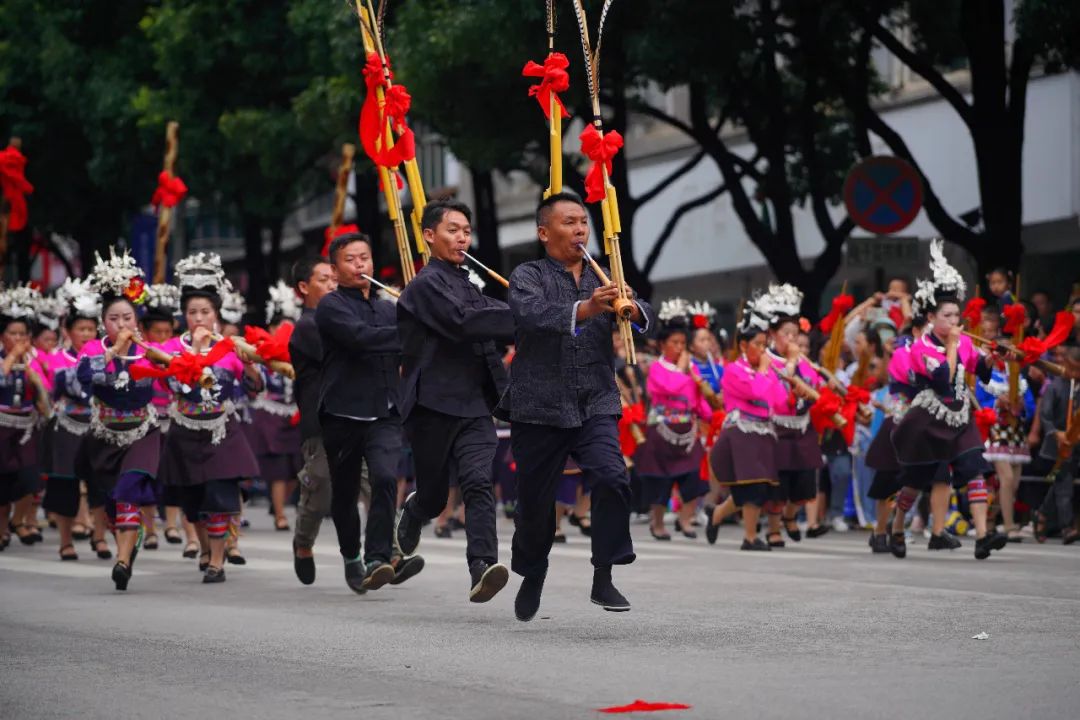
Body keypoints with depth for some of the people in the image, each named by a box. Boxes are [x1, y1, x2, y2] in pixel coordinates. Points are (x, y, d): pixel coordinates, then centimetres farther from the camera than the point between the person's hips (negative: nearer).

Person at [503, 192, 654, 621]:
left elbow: (645, 318, -1)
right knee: (535, 501, 5)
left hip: (596, 407, 2)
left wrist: (632, 310, -26)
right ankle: (532, 578, 31)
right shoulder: (528, 277, -1)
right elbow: (532, 314, -23)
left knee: (611, 478, -21)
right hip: (539, 409, -2)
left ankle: (603, 580, -15)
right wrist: (584, 310, -41)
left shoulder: (604, 282, 13)